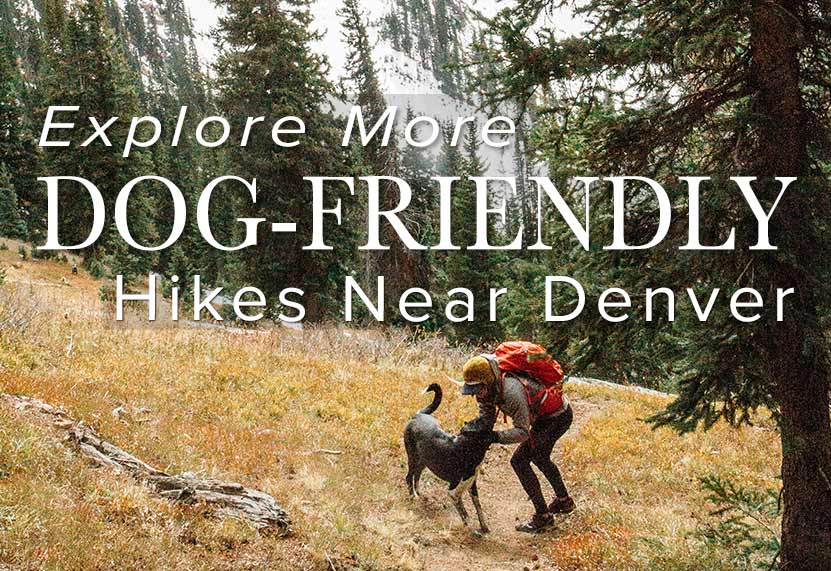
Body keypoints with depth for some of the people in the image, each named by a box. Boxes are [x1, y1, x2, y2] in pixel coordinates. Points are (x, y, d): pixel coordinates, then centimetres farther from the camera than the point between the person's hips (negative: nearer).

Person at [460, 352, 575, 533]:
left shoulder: (511, 390, -37)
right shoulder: (490, 386, -9)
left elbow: (523, 432, -34)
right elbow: (486, 419, -2)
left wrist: (495, 437, -42)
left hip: (557, 417, -10)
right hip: (545, 415, 10)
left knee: (519, 461, -11)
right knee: (539, 457, 28)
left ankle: (542, 516, -3)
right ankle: (564, 500, 48)